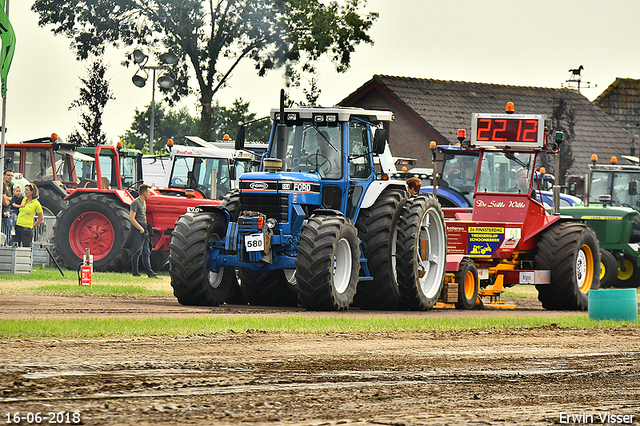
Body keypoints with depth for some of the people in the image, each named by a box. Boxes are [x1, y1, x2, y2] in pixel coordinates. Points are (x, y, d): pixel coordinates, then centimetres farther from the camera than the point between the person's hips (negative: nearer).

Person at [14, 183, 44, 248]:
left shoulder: (36, 203, -5)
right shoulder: (24, 200, 12)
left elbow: (41, 218, 2)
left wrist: (34, 226, 4)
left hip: (26, 228, -6)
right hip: (17, 226, 6)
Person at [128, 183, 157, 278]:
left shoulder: (143, 202, 16)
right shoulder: (135, 203, -13)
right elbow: (131, 218, -18)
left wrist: (146, 228, 17)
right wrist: (141, 228, -17)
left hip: (144, 229, 9)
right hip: (137, 230, -9)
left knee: (146, 252, 7)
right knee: (137, 251, -5)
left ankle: (149, 272, 7)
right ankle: (135, 271, 2)